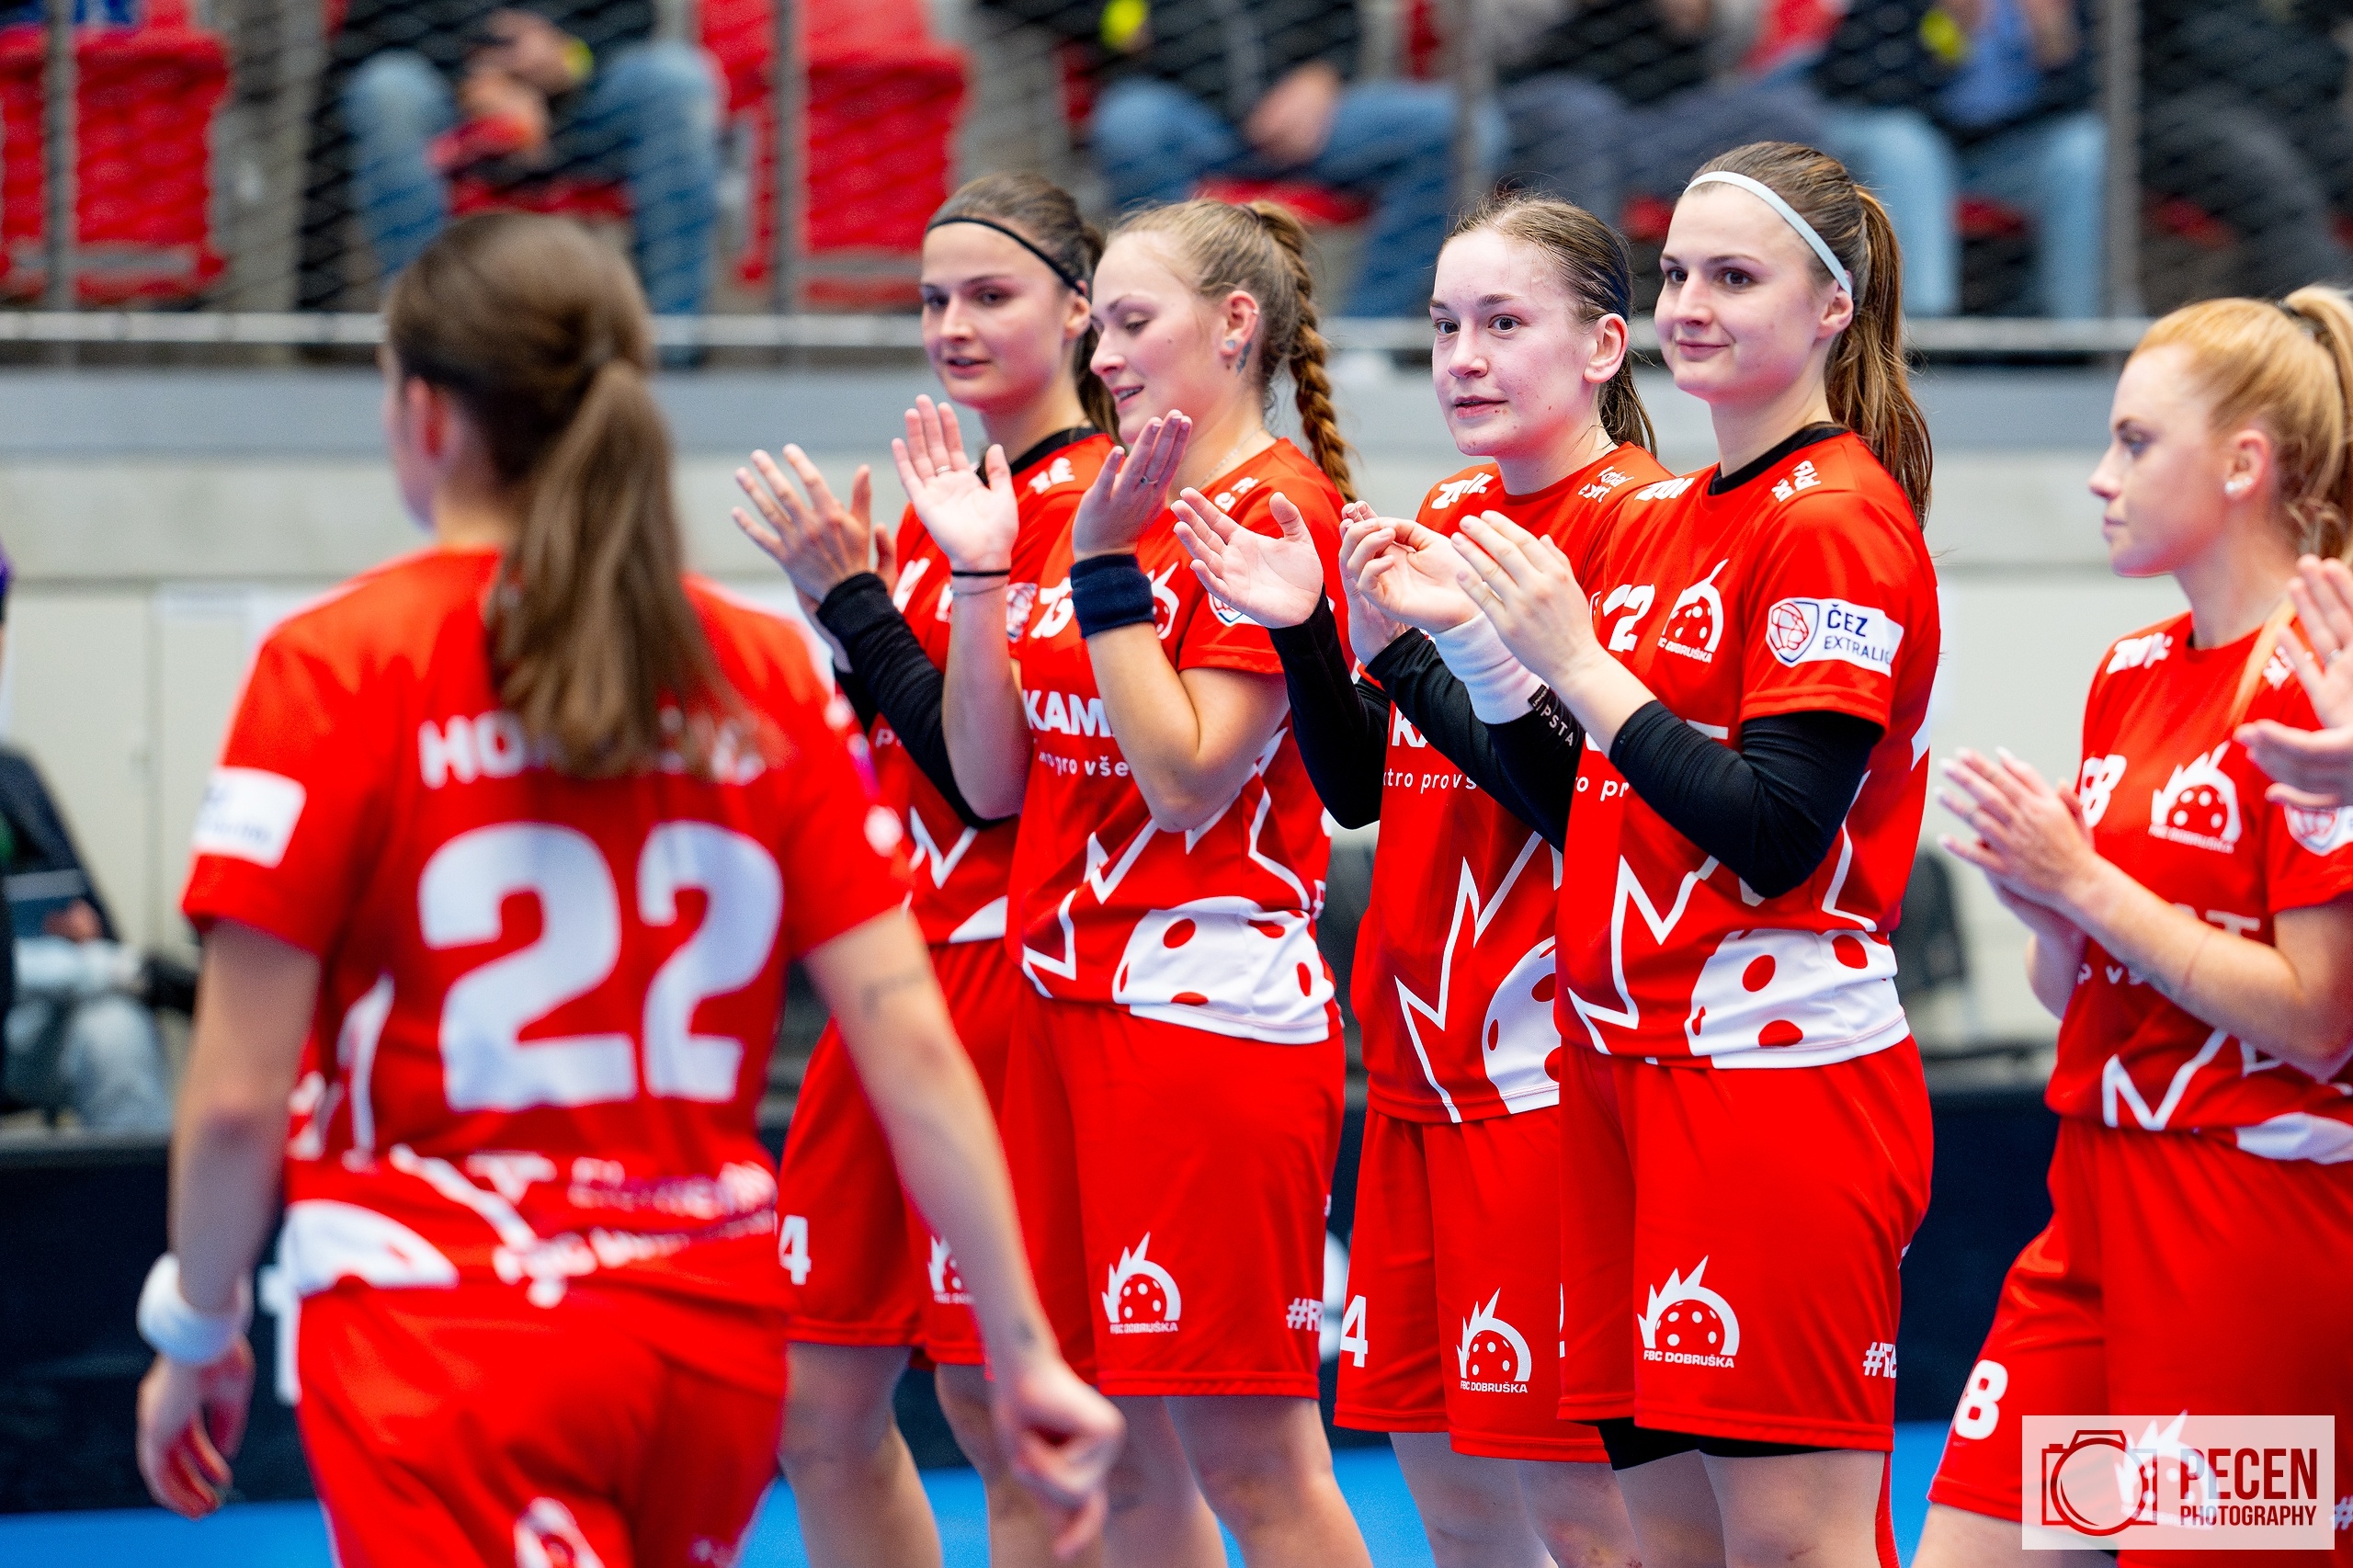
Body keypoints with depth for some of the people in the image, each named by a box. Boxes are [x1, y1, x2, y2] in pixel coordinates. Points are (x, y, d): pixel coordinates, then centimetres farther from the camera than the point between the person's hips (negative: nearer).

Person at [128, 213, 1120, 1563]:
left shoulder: (339, 666, -7)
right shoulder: (766, 676, 5)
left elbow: (237, 1096, -8)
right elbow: (912, 1046, 0)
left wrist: (198, 1334, 8)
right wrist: (1026, 1351, 4)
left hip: (449, 1339, -5)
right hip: (714, 1338, 5)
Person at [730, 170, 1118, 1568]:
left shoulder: (1092, 506, -11)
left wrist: (850, 596, -16)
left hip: (1004, 976, -9)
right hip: (902, 972, 9)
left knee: (998, 1412, -3)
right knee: (821, 1409, 9)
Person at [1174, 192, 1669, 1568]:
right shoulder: (1446, 521, 15)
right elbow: (1364, 788, 15)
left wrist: (1407, 654, -20)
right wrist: (1306, 632, 0)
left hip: (1546, 1061, -8)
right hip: (1422, 1061, 8)